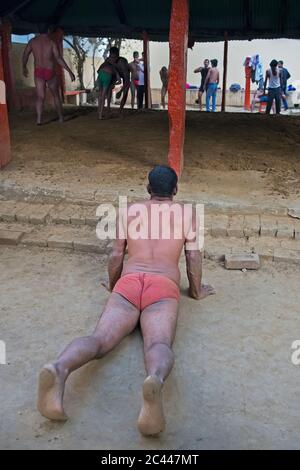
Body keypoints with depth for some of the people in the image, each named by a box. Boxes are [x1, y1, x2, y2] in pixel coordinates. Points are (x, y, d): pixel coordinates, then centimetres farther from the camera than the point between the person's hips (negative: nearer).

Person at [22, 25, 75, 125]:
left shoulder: (32, 41, 5)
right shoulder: (51, 42, -5)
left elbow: (25, 55, 12)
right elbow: (59, 58, -13)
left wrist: (24, 68, 30)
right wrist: (70, 71, -12)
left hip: (38, 72, 2)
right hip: (50, 72, -1)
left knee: (40, 97, -2)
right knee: (56, 95, 16)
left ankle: (39, 119, -19)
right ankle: (61, 117, 24)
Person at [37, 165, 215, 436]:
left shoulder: (128, 211, 24)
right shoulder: (186, 214, 21)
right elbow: (194, 257, 17)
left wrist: (113, 285, 39)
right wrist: (197, 291, 32)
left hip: (128, 282, 2)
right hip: (164, 286, -1)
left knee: (99, 339, -18)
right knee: (159, 343, -25)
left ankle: (59, 369, -49)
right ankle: (155, 380, -60)